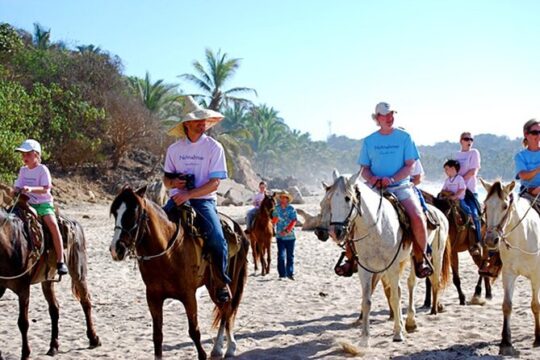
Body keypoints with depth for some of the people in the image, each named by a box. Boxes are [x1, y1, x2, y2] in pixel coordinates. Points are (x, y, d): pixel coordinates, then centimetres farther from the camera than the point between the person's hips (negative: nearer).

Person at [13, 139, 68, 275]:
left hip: (43, 203, -6)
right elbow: (17, 187, 10)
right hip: (27, 204, 6)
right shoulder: (23, 170, 11)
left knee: (53, 224, -29)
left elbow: (45, 189, -16)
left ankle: (60, 261, -27)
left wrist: (31, 189, -33)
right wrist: (15, 191, -14)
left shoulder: (42, 169, -5)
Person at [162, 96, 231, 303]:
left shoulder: (214, 147, -3)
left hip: (203, 200, -3)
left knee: (217, 239, -25)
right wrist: (172, 182, -9)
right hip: (178, 198, 3)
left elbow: (214, 183, -10)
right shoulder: (174, 149, 7)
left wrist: (188, 194, -21)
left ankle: (222, 282, -1)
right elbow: (166, 179, 16)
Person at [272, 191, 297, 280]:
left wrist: (286, 230, -23)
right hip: (280, 236, 1)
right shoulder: (277, 208, 2)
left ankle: (290, 273, 17)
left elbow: (293, 221, -14)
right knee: (281, 255, -4)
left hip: (290, 236, -1)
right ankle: (282, 274, 1)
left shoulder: (291, 209, -7)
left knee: (290, 255, 8)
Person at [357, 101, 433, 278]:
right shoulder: (369, 141, 8)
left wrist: (391, 179, -16)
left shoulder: (404, 137, 4)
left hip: (401, 186, -2)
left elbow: (409, 165, -1)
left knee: (418, 218, -27)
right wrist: (371, 179, -12)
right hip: (375, 189, 2)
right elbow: (364, 168, 11)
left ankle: (420, 258, -4)